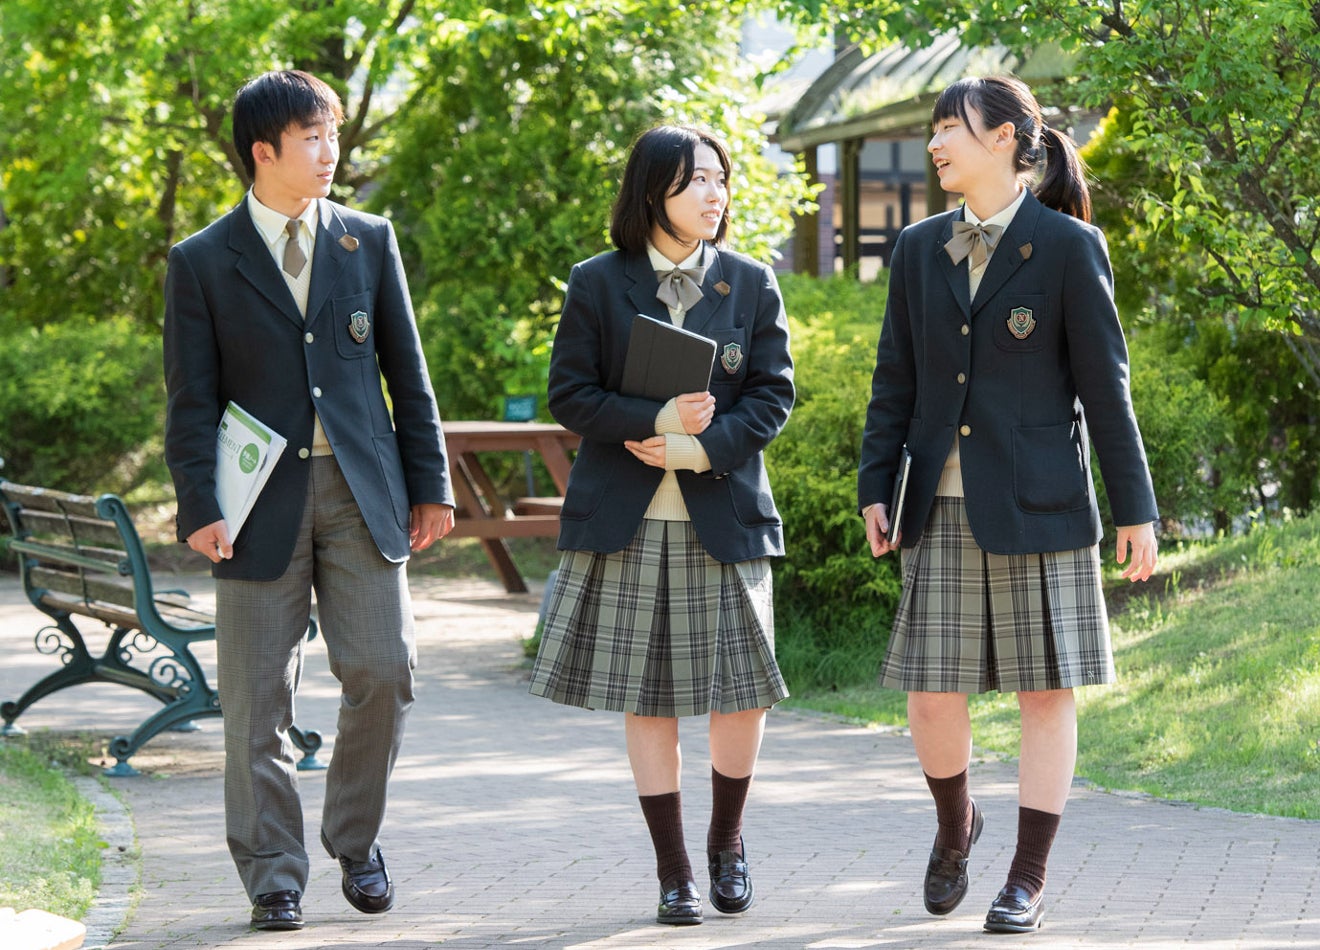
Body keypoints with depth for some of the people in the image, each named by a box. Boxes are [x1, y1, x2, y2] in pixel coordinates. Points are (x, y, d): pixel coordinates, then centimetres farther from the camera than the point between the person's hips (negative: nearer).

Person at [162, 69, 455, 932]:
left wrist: (431, 485, 7)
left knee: (384, 671, -6)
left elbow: (407, 370, 12)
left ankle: (357, 838, 16)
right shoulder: (203, 262, 2)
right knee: (259, 701, 0)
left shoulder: (369, 241, 10)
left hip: (361, 489, 2)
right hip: (263, 497, -2)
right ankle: (274, 878, 10)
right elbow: (192, 401, 0)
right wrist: (201, 506, -10)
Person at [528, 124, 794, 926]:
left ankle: (727, 843, 23)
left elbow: (774, 394, 1)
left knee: (742, 694, -1)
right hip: (626, 522, -1)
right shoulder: (597, 284, 2)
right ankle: (674, 872, 12)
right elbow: (570, 394, -2)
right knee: (648, 702, 3)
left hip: (723, 518, 1)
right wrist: (658, 421, -15)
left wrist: (703, 448, -14)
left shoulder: (751, 284, 5)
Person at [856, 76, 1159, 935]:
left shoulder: (1068, 247, -4)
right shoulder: (921, 250, 9)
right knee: (931, 695, 1)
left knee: (1046, 691, 2)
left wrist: (1135, 509, -3)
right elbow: (896, 381, 12)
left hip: (1038, 505, -4)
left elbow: (1105, 384, -3)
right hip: (946, 509, 4)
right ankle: (956, 824, 29)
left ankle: (1029, 880, 11)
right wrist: (875, 490, 6)